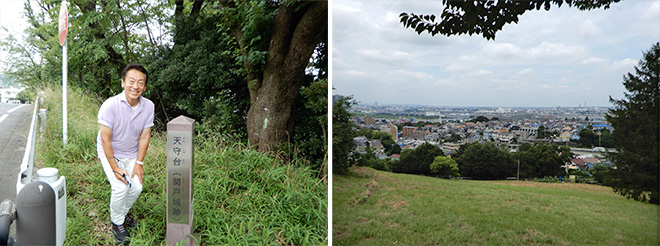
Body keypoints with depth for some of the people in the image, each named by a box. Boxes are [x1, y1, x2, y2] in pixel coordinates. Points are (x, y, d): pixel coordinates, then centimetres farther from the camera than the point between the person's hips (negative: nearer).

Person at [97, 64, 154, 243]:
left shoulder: (148, 107, -14)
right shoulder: (110, 105, -26)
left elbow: (144, 137, -6)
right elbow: (105, 139, -21)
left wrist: (139, 163, -10)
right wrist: (115, 168, -22)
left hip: (131, 154, 4)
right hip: (110, 153, -4)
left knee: (136, 187, -7)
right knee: (121, 188, -18)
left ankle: (122, 213, 26)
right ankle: (117, 222, 9)